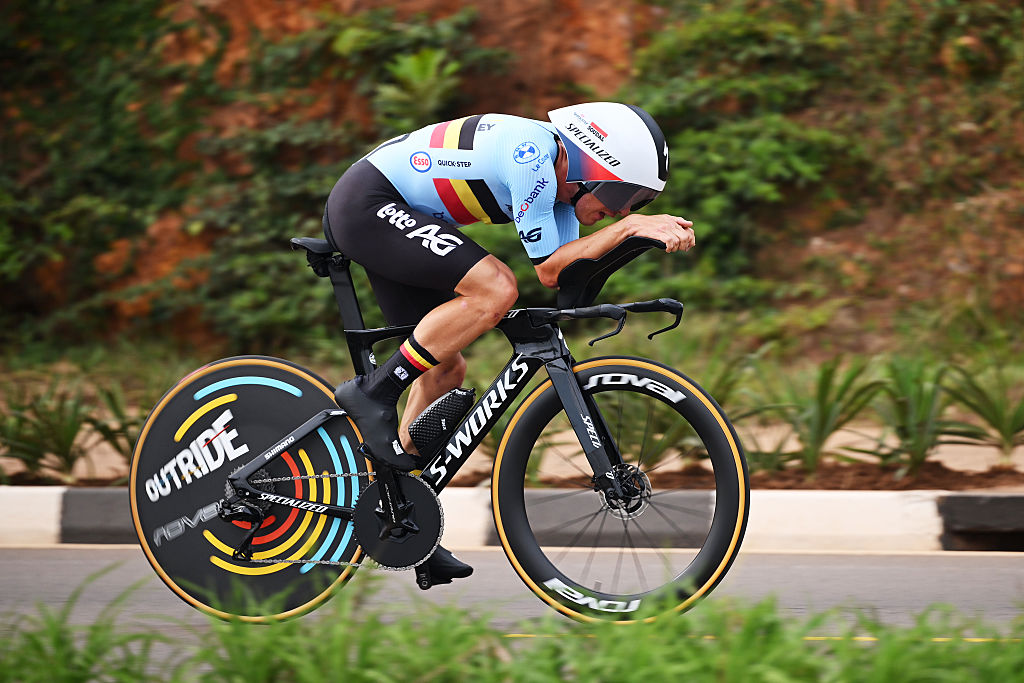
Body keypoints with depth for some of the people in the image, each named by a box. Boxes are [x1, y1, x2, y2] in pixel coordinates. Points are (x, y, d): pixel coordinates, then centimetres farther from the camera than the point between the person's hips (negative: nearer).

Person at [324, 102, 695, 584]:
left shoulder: (559, 177, 7)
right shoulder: (531, 153, -22)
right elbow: (549, 270, -21)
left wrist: (645, 229, -14)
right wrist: (628, 226, -22)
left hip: (379, 218, 10)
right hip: (367, 204, -10)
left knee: (446, 370, 9)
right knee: (496, 289, -25)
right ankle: (373, 394, -16)